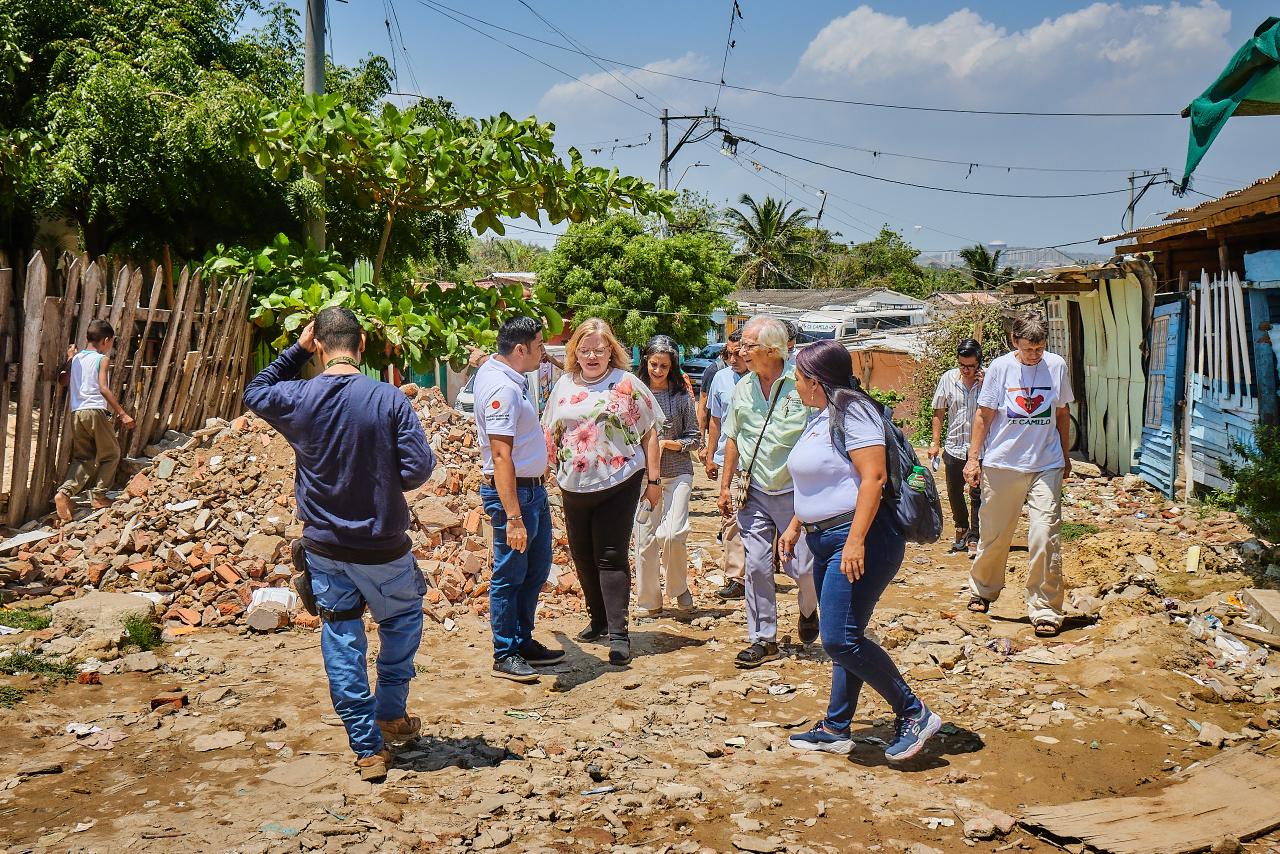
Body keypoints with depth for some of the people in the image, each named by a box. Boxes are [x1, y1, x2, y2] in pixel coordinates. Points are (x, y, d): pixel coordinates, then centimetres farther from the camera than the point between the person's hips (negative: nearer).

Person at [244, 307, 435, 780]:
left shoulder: (298, 399, -9)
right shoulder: (389, 399, -17)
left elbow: (255, 393, 14)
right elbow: (419, 468, -16)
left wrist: (297, 350, 10)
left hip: (324, 546, 2)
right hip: (382, 546, -2)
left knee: (342, 641, 13)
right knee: (402, 620, 24)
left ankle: (368, 747, 16)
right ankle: (390, 714, 31)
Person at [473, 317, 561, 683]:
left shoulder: (496, 368, 6)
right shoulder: (502, 389, -24)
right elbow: (501, 457, -29)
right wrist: (513, 517, -31)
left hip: (534, 488, 11)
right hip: (513, 492, -11)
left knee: (537, 568, 18)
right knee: (510, 575, 1)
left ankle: (523, 643, 30)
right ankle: (505, 656, 14)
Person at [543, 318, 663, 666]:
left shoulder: (627, 384, -2)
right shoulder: (564, 385, 10)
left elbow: (649, 433, 0)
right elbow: (550, 434, 18)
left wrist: (653, 479, -3)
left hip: (619, 483, -5)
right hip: (575, 486, 5)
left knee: (611, 557, -8)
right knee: (583, 556, 13)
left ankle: (618, 634, -5)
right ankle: (599, 619, 31)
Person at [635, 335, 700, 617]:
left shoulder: (681, 395, 2)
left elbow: (694, 438, 4)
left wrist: (666, 444, -11)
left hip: (677, 473, -1)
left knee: (672, 534, -13)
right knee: (645, 538, 3)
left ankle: (679, 587, 14)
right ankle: (649, 602, 18)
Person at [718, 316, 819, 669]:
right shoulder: (743, 388, 5)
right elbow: (733, 439, 14)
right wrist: (725, 485, 13)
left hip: (796, 493, -4)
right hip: (755, 493, 4)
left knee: (803, 566, 1)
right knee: (756, 565, 2)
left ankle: (808, 608, 35)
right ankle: (763, 639, 14)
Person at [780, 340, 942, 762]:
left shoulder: (852, 411, -13)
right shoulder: (820, 417, 17)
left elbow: (873, 478, -22)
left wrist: (856, 540, -27)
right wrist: (795, 525, 24)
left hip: (859, 539, -10)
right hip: (826, 540, 10)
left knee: (840, 640, -13)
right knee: (842, 640, 13)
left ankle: (914, 714, -1)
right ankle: (835, 729, 21)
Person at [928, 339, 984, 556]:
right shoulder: (948, 379, 1)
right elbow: (939, 412, 8)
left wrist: (985, 386, -19)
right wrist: (935, 442, 6)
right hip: (954, 447, 3)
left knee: (977, 495, -5)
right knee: (954, 493, 13)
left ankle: (974, 538, 2)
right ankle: (961, 530, 34)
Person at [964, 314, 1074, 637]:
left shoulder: (1057, 366, 2)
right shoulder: (1000, 367, -3)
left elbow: (1062, 413, 14)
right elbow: (984, 415, 2)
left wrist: (1065, 456, 18)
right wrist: (973, 458, -2)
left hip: (1046, 466, 1)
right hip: (1001, 464, 0)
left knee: (1045, 537, -7)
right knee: (994, 535, 10)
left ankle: (1045, 610, 2)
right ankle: (982, 591, 34)